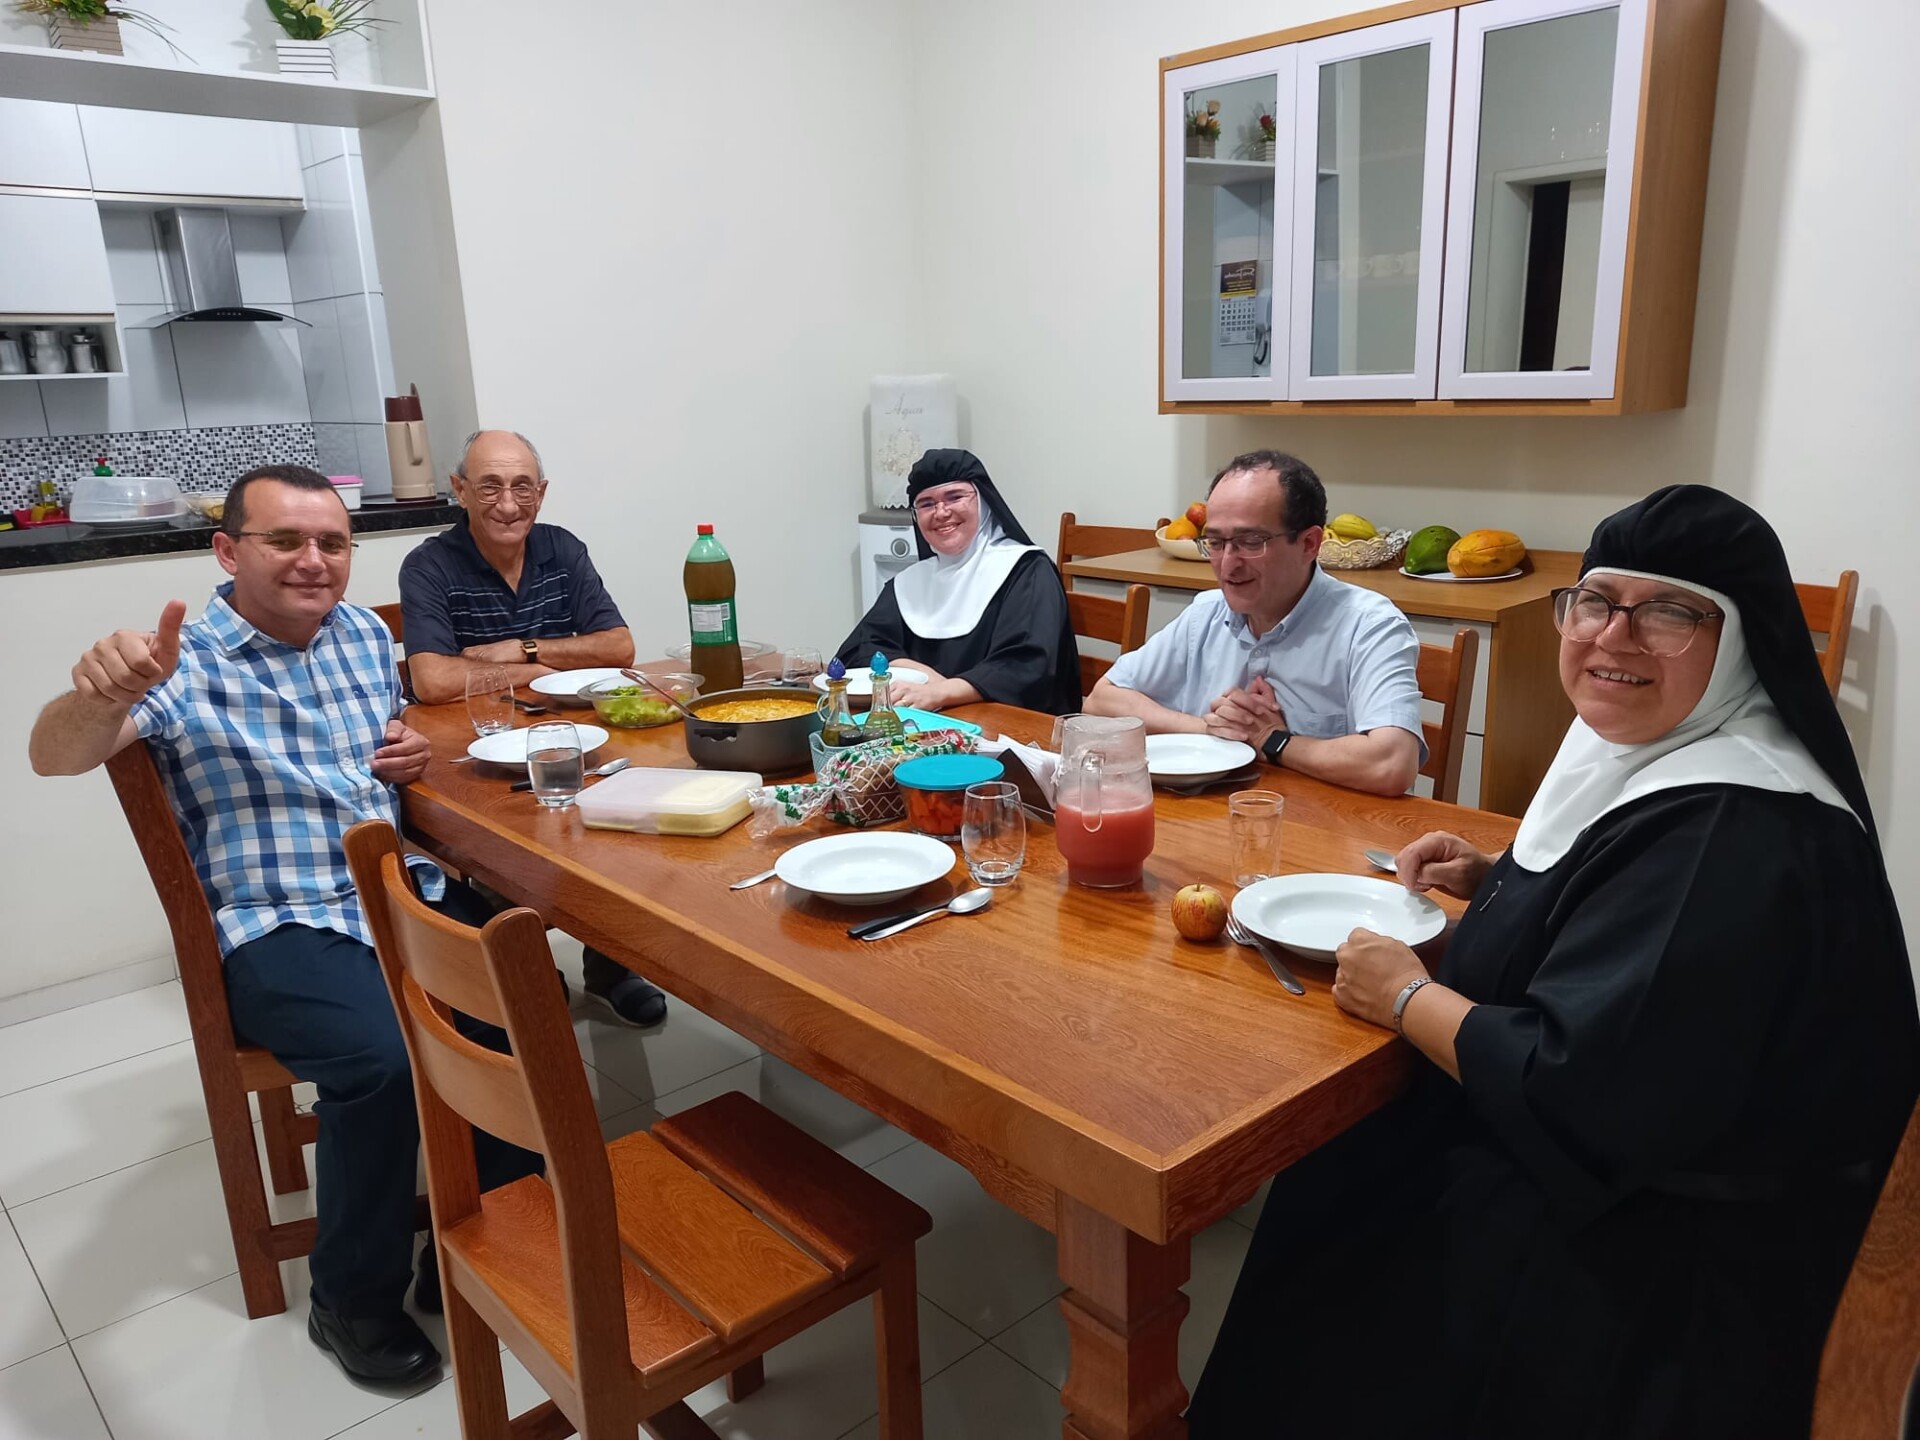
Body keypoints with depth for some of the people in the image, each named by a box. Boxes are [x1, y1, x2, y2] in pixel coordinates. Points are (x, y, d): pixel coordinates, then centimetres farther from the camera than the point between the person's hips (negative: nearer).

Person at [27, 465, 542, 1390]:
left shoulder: (365, 634, 11)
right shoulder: (185, 663, -6)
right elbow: (55, 759, -22)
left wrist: (407, 754, 5)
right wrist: (105, 692, -45)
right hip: (279, 928, -5)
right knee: (381, 1062, -30)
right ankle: (354, 1302, -2)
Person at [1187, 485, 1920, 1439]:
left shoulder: (1734, 833, -31)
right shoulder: (1660, 753, 1)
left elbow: (1577, 1090, -32)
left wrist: (1408, 997, -17)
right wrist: (1500, 882, 3)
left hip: (1658, 1265, -9)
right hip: (1616, 1171, 9)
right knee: (1319, 1194, 15)